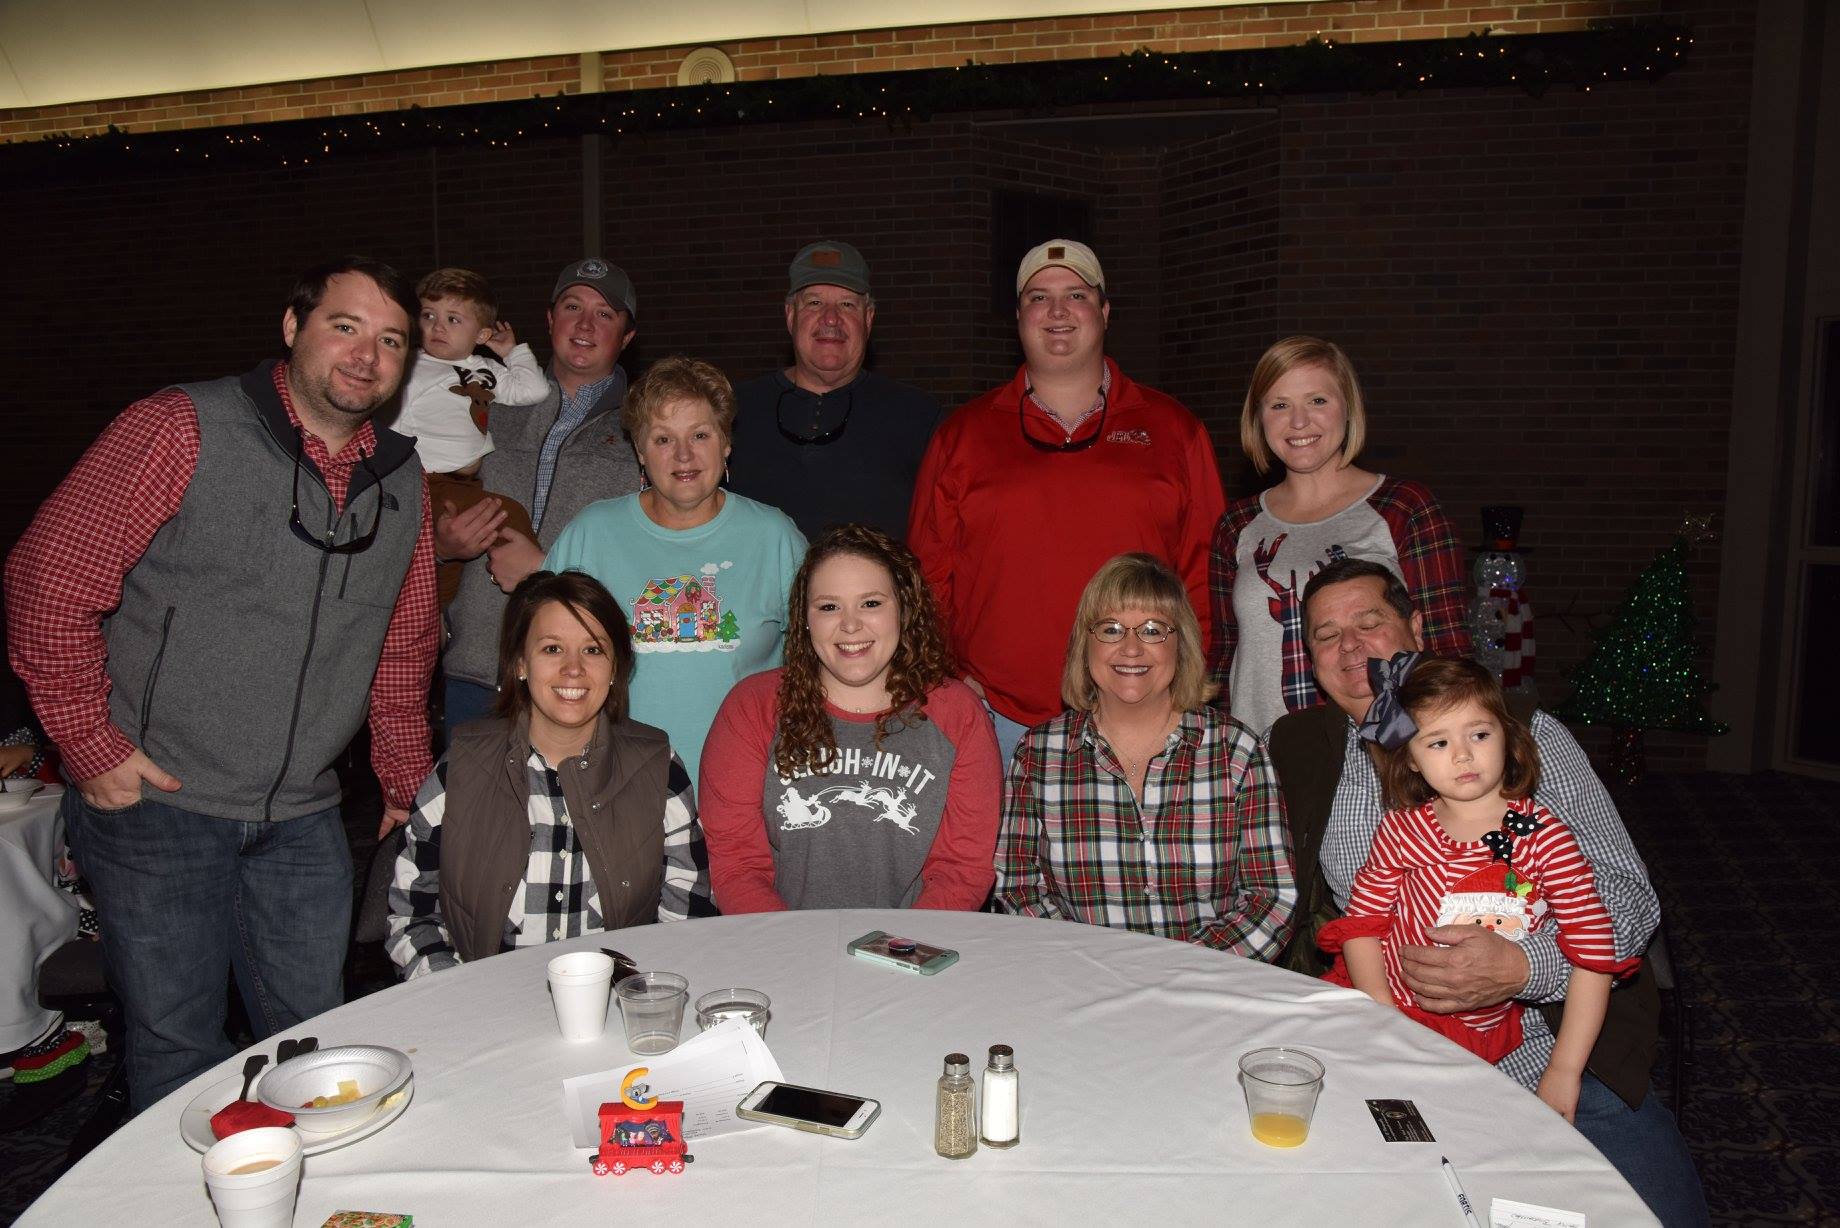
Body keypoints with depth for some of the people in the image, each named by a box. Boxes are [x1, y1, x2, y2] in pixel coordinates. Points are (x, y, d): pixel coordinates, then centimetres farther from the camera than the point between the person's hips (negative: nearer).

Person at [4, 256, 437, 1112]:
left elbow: (403, 652, 16)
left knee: (313, 1035, 13)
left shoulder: (402, 483, 7)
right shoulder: (183, 431, -10)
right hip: (153, 798, -4)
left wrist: (407, 786, 14)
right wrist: (91, 744, -11)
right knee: (176, 1042, 7)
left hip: (301, 817, 5)